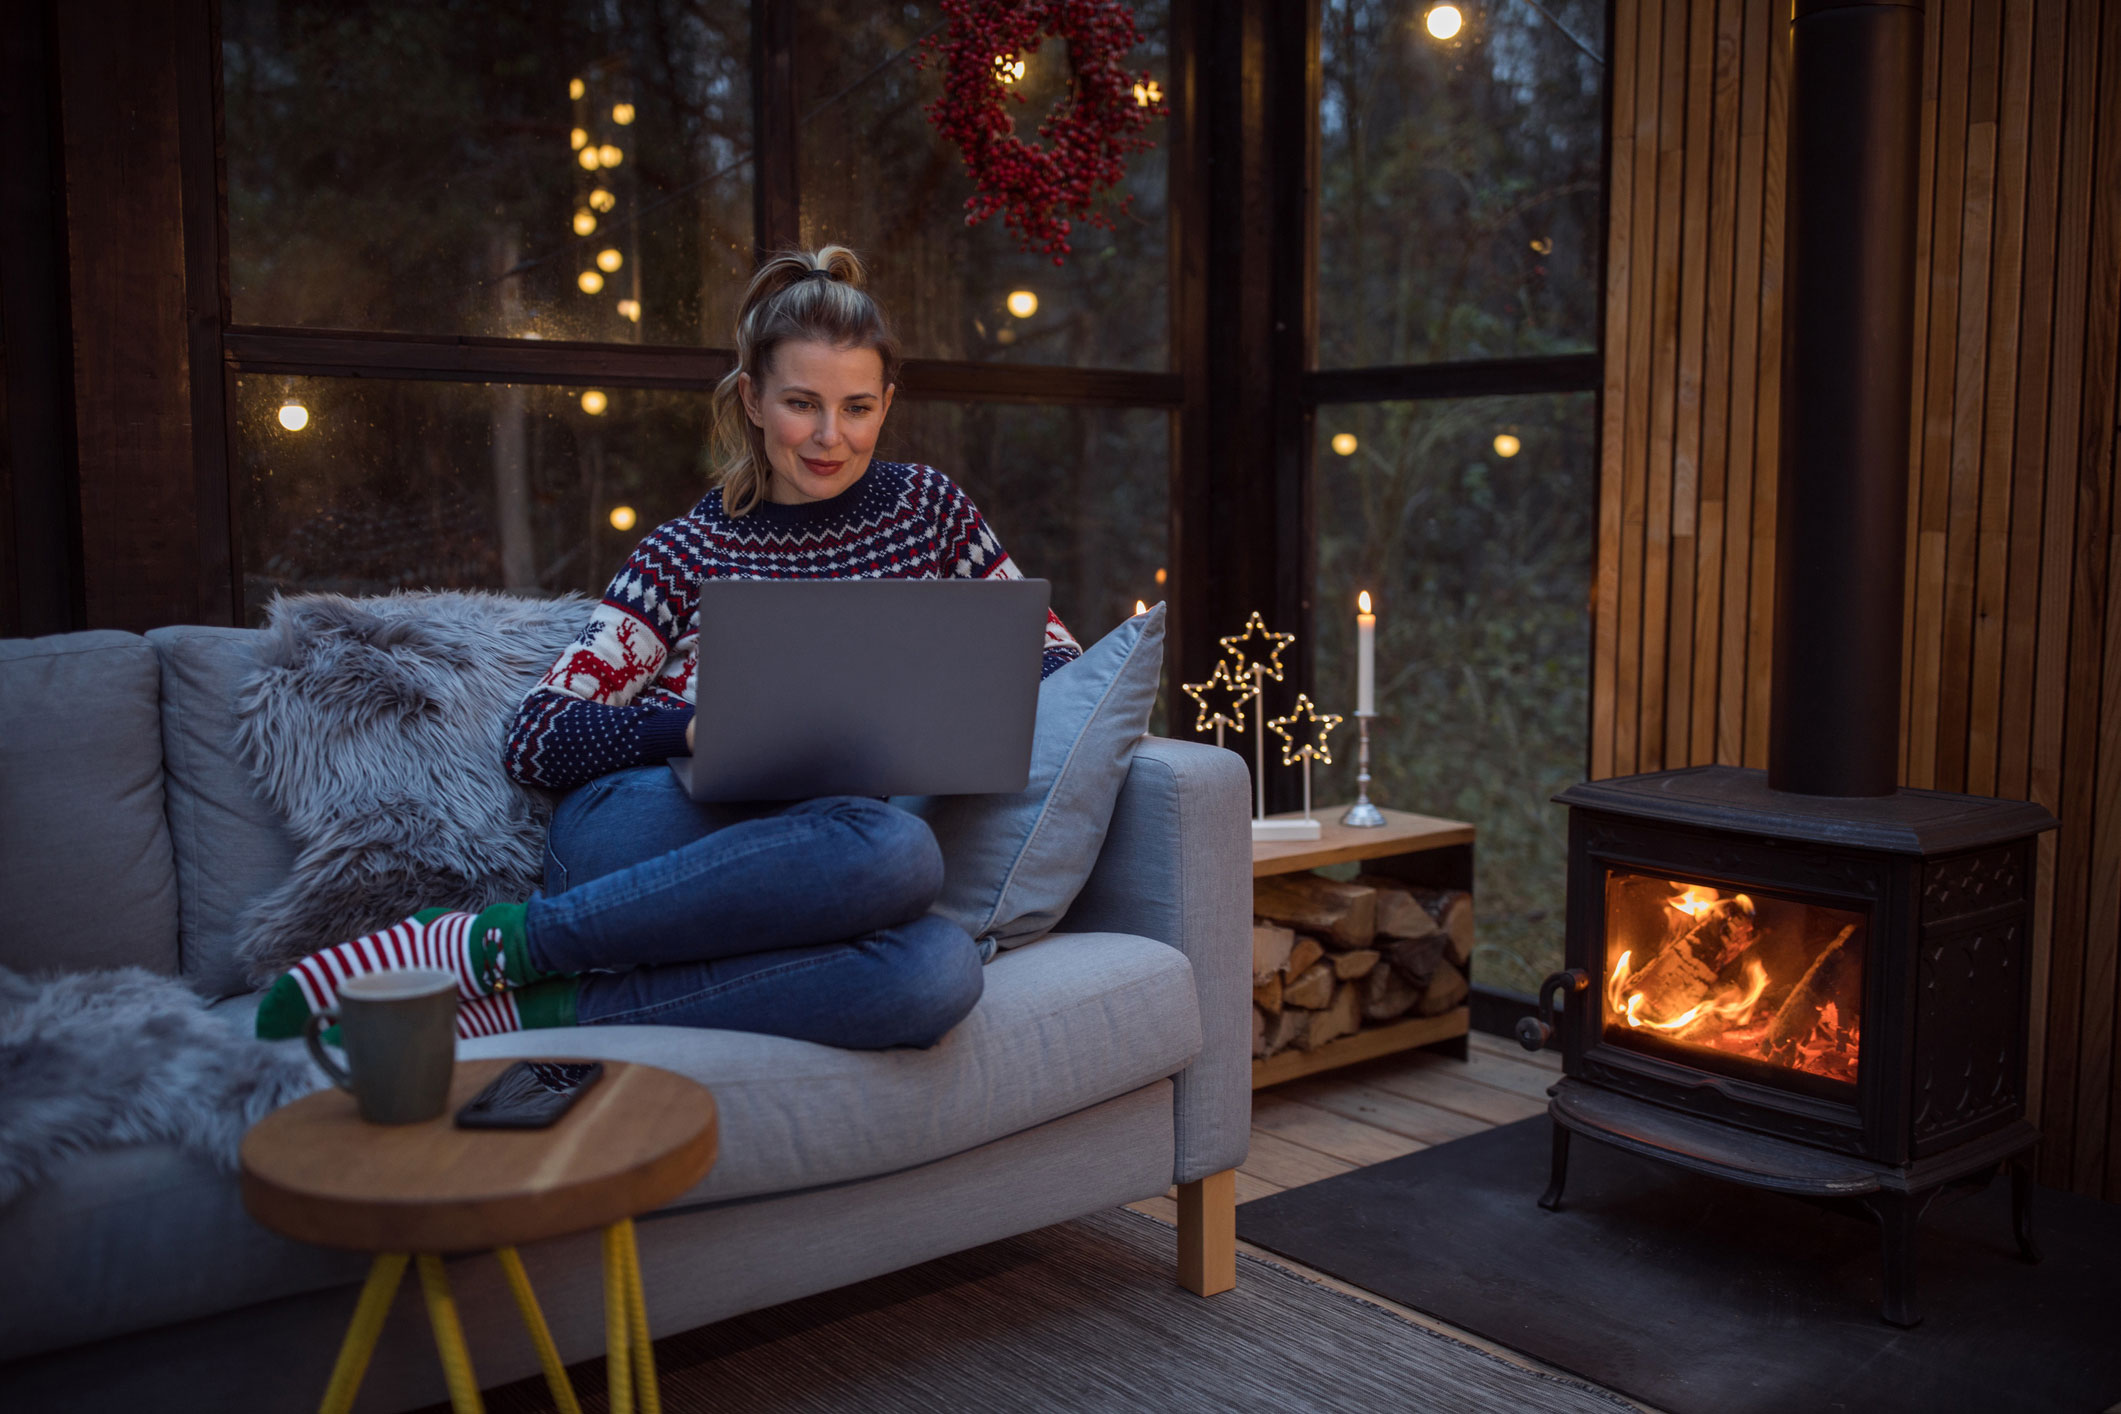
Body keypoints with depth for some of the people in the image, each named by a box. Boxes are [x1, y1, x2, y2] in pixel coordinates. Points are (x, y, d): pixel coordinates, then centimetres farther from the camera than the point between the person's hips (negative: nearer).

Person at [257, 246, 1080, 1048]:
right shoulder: (687, 554, 11)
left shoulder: (927, 509, 17)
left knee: (941, 971, -36)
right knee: (898, 851, -37)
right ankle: (505, 941, -26)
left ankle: (535, 1006, -27)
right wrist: (704, 727, -15)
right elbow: (534, 743, 4)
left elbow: (1056, 659, 20)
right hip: (643, 824, -2)